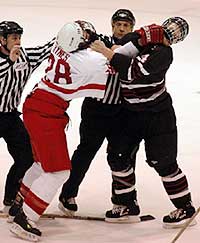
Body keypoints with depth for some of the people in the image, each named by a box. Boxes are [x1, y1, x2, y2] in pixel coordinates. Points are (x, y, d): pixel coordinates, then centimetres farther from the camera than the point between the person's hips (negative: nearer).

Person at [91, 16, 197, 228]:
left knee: (163, 162, -2)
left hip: (157, 114, -7)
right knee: (117, 155, 5)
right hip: (130, 112, 7)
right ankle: (124, 206, 19)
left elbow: (134, 70, -33)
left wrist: (108, 53, -31)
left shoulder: (162, 53, -24)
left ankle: (186, 208, 12)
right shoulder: (139, 38, -4)